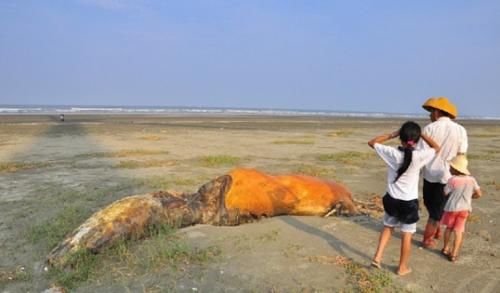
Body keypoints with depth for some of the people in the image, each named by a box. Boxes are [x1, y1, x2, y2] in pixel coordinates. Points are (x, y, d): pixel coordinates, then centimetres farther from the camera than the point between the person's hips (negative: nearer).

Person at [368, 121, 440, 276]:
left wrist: (392, 134, 0)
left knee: (388, 227, 24)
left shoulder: (392, 153, -13)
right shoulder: (419, 156, -16)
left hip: (392, 200, 2)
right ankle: (402, 267, 25)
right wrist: (422, 134, 2)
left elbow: (372, 142, 0)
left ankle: (377, 256, 21)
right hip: (409, 203, -2)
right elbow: (437, 148, 4)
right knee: (406, 236, 12)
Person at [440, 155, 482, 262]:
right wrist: (469, 196, 15)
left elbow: (445, 193, -8)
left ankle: (445, 248, 31)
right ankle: (454, 254, 6)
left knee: (449, 228, 18)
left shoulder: (452, 180, -16)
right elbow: (479, 194, -1)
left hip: (452, 208, -2)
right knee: (458, 231, 6)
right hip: (464, 209, 2)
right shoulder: (471, 179, -4)